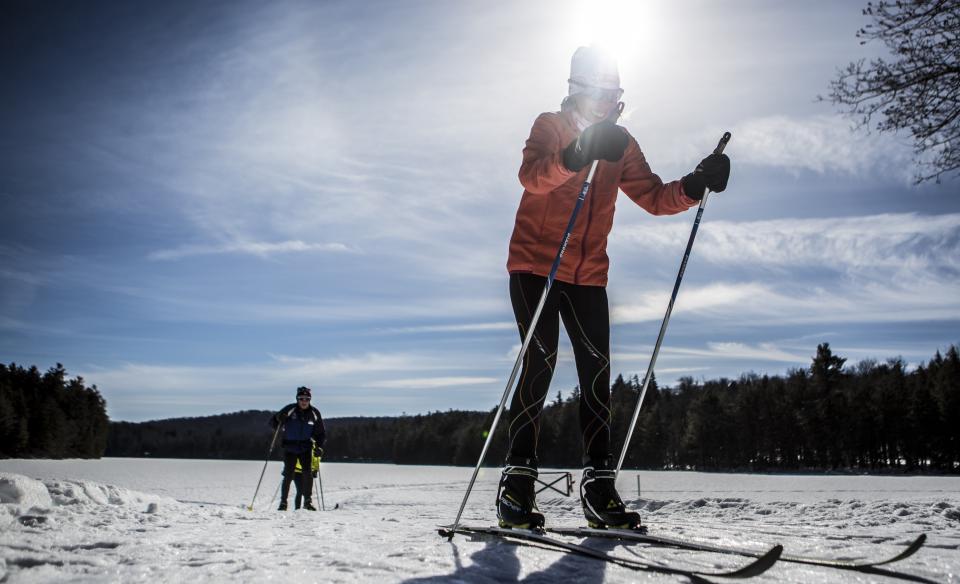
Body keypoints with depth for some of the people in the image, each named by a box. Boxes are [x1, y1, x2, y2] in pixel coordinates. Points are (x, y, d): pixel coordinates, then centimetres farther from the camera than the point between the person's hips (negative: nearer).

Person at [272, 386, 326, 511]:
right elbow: (272, 422, -5)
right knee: (288, 475, -7)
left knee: (307, 473, -11)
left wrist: (319, 446, -6)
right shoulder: (290, 409, -7)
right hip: (290, 447, -1)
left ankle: (308, 501, 0)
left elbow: (321, 433, 9)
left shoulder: (314, 413, 0)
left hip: (306, 448, 2)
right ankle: (283, 502, 8)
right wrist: (279, 419, -27)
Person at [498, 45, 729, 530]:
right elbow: (531, 176, -22)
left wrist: (697, 184, -9)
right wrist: (578, 154, -39)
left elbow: (654, 197, 9)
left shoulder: (622, 145, 13)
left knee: (597, 371, -2)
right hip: (534, 265, -5)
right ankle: (517, 480, -9)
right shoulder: (550, 125, -2)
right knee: (541, 361, -15)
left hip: (588, 275, 5)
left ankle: (598, 486, 2)